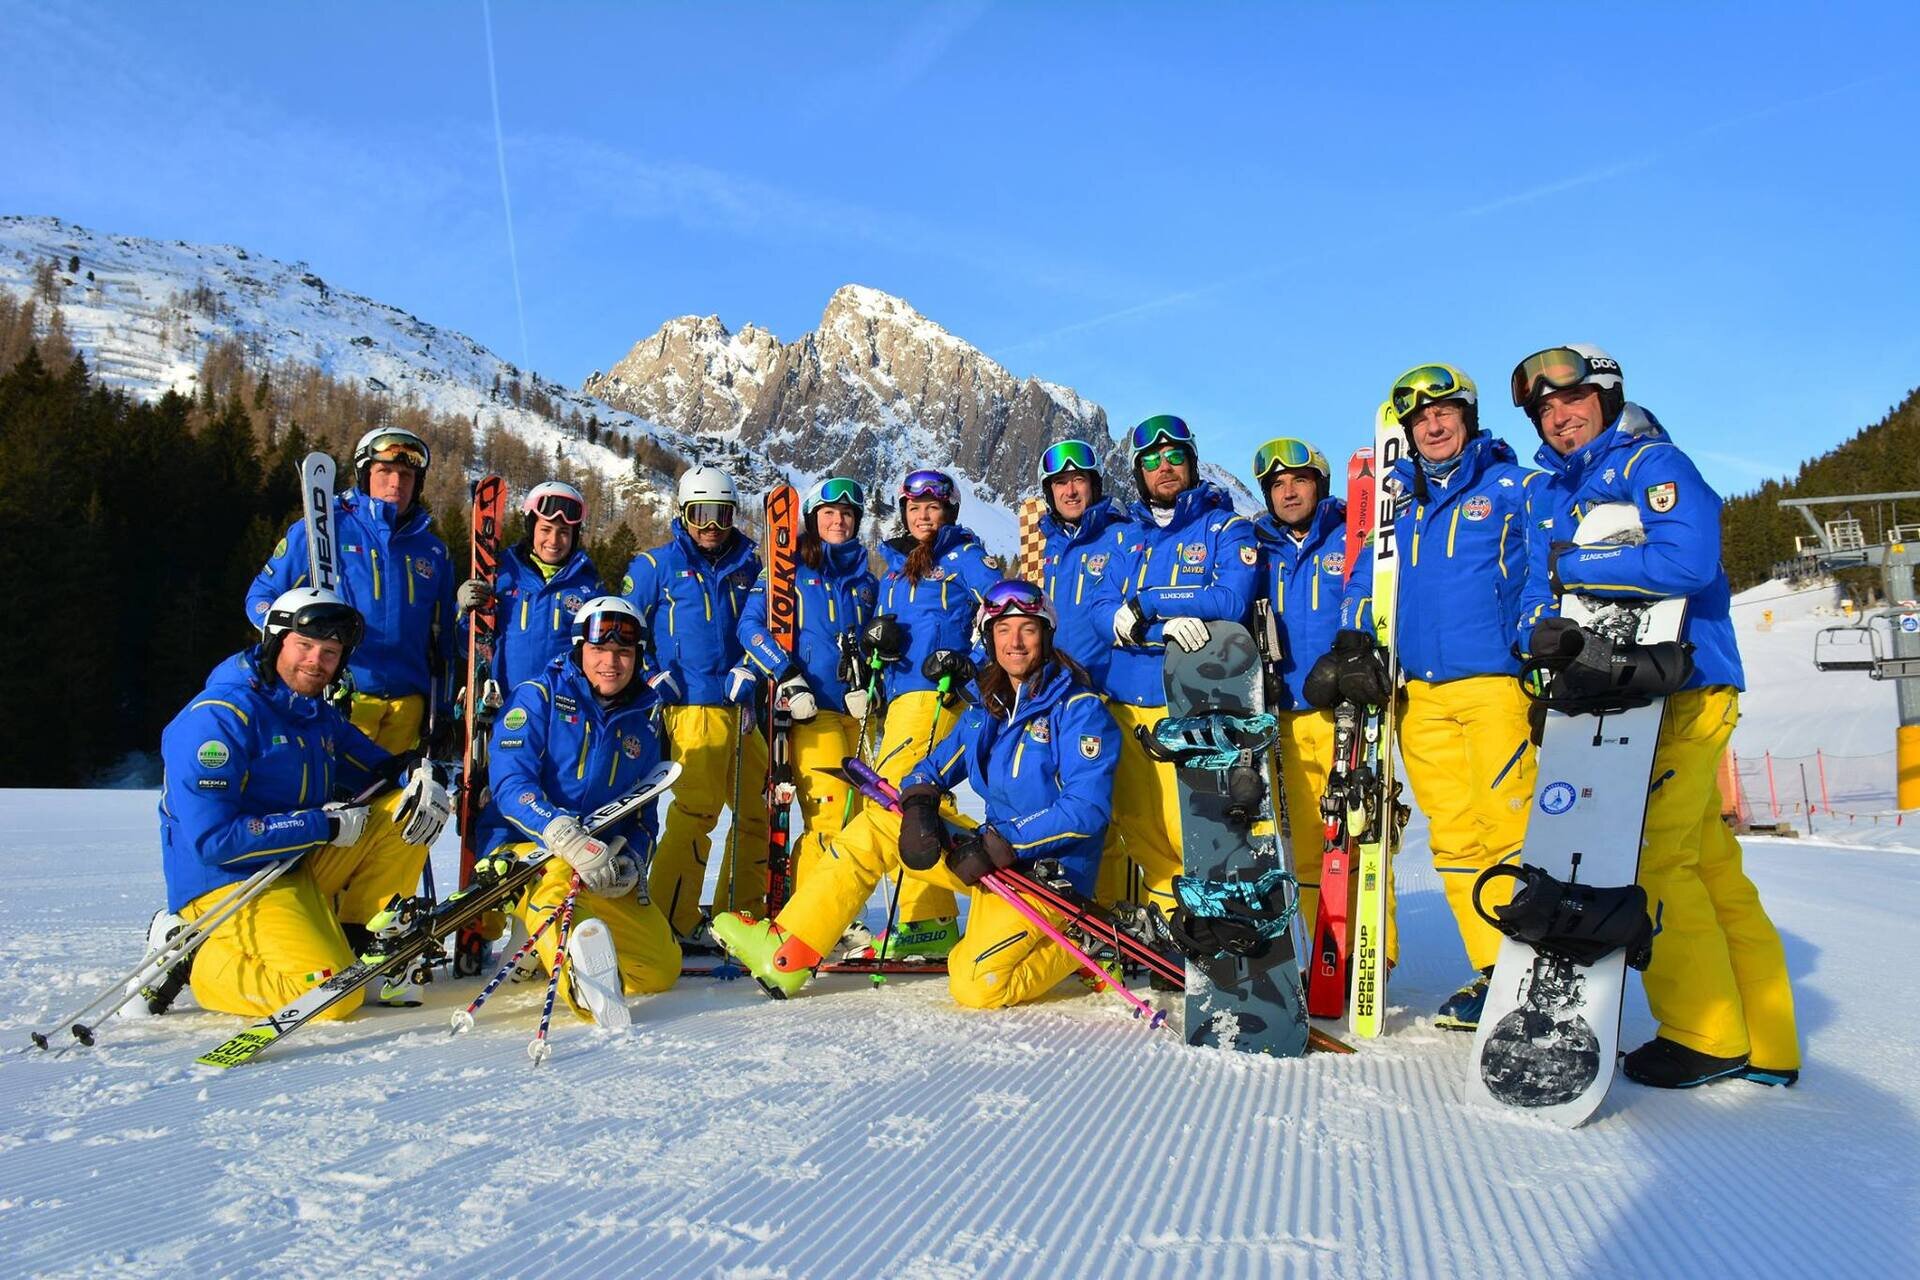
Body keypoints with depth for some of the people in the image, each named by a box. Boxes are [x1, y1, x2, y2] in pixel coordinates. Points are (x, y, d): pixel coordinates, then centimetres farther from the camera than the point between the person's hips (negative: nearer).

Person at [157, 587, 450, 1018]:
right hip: (230, 882, -8)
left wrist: (419, 773, -12)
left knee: (410, 810, -6)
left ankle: (354, 940, 1)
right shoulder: (217, 717, -17)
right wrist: (324, 825, -21)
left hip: (305, 868, 8)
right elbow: (213, 840, -22)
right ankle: (200, 961, 0)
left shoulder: (320, 716, 9)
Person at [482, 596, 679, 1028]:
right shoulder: (538, 696, -1)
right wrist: (567, 839, -31)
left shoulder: (644, 720, 12)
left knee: (663, 967, -8)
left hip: (607, 871, 5)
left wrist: (631, 862, -8)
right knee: (558, 877, -41)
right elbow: (510, 784, -14)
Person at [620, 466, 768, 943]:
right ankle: (670, 920, -3)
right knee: (698, 807, -12)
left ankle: (741, 912, 23)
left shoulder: (749, 563, 13)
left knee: (756, 808, 10)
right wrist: (651, 677, -4)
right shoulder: (657, 564, 2)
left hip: (742, 705, 6)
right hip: (693, 704, -5)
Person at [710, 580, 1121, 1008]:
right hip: (993, 858, 7)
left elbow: (1087, 810, -20)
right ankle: (785, 952, -3)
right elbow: (933, 768, 11)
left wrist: (1001, 844, -25)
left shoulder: (1078, 708, -12)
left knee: (976, 987, -25)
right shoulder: (986, 711, 10)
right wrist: (918, 804, -14)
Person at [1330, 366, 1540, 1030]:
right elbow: (1366, 576, 17)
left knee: (1509, 827, -9)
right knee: (1452, 836, 3)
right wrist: (1354, 637, 1)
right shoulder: (1395, 498, 19)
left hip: (1493, 679, -4)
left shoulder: (1514, 488, 8)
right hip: (1416, 690, 4)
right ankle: (1495, 971, 10)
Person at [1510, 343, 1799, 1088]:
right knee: (1707, 865, 10)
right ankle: (1762, 1046, 18)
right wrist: (1539, 628, -13)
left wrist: (1574, 566, -15)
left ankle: (1707, 1036, 4)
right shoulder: (1546, 496, 16)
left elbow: (1687, 561, -24)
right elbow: (1540, 590, 11)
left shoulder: (1653, 463, -7)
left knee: (1651, 860, -9)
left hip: (1683, 691, -8)